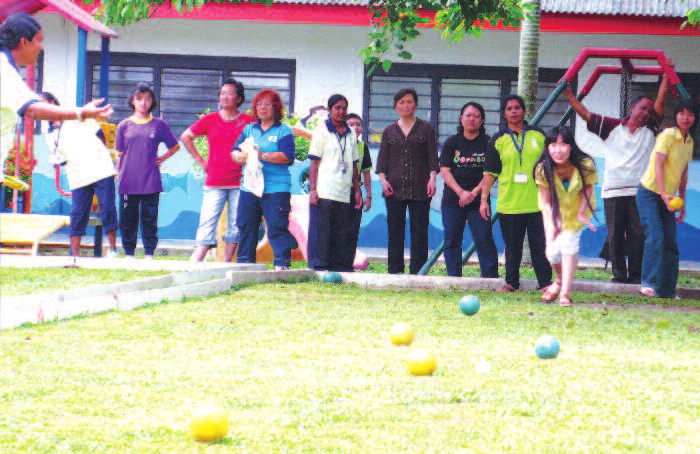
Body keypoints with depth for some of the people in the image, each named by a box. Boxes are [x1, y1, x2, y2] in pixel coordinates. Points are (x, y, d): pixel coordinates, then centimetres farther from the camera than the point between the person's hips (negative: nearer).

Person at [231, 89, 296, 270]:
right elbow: (234, 153, 11)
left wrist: (263, 155, -16)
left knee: (277, 228, -10)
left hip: (276, 189, -5)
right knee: (246, 227, 6)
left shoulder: (284, 131, 4)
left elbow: (287, 157, -10)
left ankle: (282, 263, -9)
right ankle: (245, 262, 13)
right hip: (249, 187, 5)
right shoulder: (249, 130, 19)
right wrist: (243, 156, -12)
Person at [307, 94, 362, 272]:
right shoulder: (321, 131, 1)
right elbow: (314, 162, -2)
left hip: (344, 194, 5)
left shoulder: (351, 135, 16)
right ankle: (318, 266, -5)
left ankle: (339, 265, 8)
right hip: (324, 192, -5)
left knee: (341, 233, 4)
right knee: (320, 231, -6)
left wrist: (357, 190, 15)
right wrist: (313, 189, -10)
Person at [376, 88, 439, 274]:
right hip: (394, 188, 2)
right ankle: (394, 270, 4)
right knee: (395, 229, -1)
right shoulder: (389, 131, 14)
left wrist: (432, 178, -9)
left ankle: (417, 271, -1)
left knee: (419, 229, -4)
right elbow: (382, 158, 11)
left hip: (419, 188, -2)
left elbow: (432, 156, 5)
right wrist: (383, 179, -3)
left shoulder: (426, 129, 10)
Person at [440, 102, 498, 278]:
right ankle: (454, 278, 10)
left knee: (484, 240, -7)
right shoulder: (452, 142, 9)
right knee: (452, 241, 3)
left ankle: (491, 277, -3)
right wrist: (461, 192, -11)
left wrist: (474, 193, -12)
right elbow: (445, 171, 2)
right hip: (453, 201, 2)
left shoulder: (488, 143, 3)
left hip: (478, 202, -2)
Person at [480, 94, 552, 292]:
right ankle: (511, 282, 12)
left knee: (540, 245, 0)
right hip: (508, 205, 0)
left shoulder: (539, 136, 8)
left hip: (537, 202, 0)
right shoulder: (497, 141, 6)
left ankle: (545, 281, 6)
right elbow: (489, 173, 6)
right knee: (512, 246, 4)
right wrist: (484, 200, 0)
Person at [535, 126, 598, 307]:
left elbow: (588, 188, -10)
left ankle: (565, 292, -8)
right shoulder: (543, 169, -28)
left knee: (569, 243, -18)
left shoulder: (585, 165, -30)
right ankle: (560, 280, 30)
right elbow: (546, 202, -17)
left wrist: (581, 213, -18)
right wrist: (554, 222, -31)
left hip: (578, 207, -1)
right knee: (553, 251, -5)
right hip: (554, 210, 1)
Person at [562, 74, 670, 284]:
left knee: (637, 235, -6)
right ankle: (619, 274, 4)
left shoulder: (649, 131, 13)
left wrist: (666, 76, 8)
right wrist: (568, 94, 7)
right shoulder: (613, 127, 10)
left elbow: (660, 101, 10)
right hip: (613, 191, 0)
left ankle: (635, 275, -2)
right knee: (615, 235, -2)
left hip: (638, 192, 0)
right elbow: (585, 114, 10)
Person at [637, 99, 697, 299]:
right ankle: (648, 283, -23)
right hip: (649, 193, -7)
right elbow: (658, 165, -23)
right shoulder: (668, 136, -15)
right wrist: (664, 194, -34)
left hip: (667, 197, 7)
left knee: (670, 243, 3)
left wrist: (682, 202, 15)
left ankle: (666, 290, 8)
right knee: (655, 236, -21)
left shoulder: (689, 142, 8)